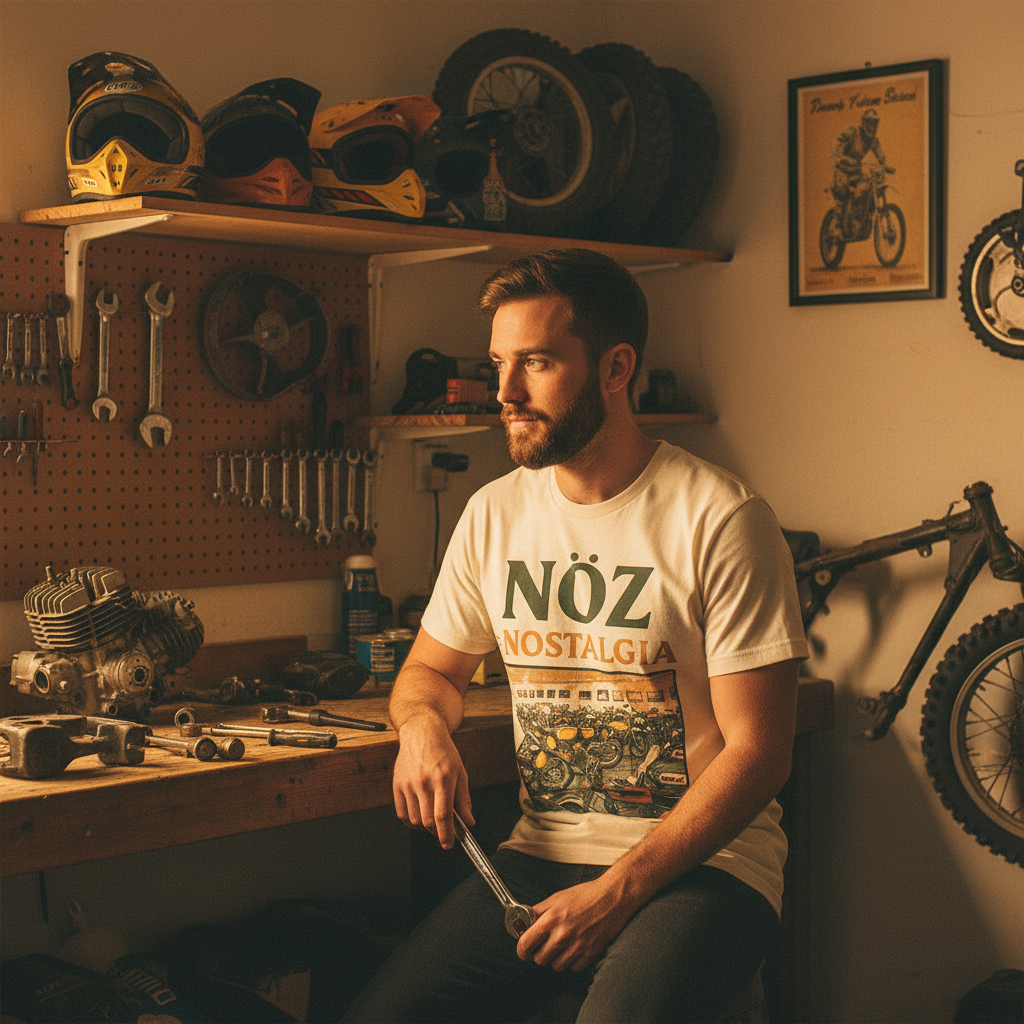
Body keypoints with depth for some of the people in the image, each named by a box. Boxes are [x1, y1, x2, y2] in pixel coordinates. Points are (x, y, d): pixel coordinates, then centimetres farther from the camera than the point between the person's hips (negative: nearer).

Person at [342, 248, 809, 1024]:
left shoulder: (723, 521, -10)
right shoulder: (493, 514, 8)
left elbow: (757, 751, -11)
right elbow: (431, 669, 22)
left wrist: (618, 891, -17)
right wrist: (423, 724, -3)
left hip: (701, 860, -4)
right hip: (542, 854, 4)